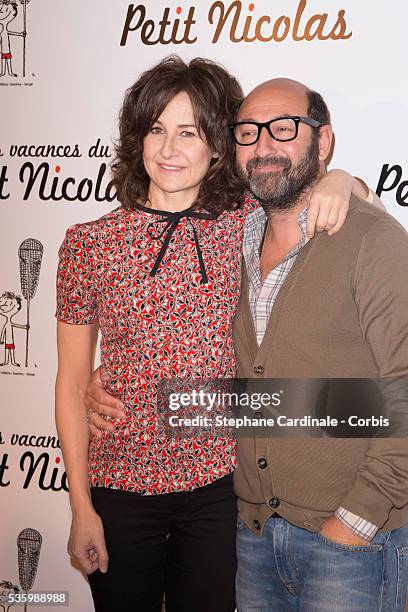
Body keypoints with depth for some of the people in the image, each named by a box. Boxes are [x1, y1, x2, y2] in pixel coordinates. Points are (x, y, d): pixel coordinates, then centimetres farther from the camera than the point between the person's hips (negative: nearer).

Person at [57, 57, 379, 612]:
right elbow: (72, 382, -1)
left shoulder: (245, 223, -3)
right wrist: (81, 507, -1)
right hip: (121, 490, 0)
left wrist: (338, 181, -12)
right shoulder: (90, 244, -7)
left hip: (217, 486, 1)